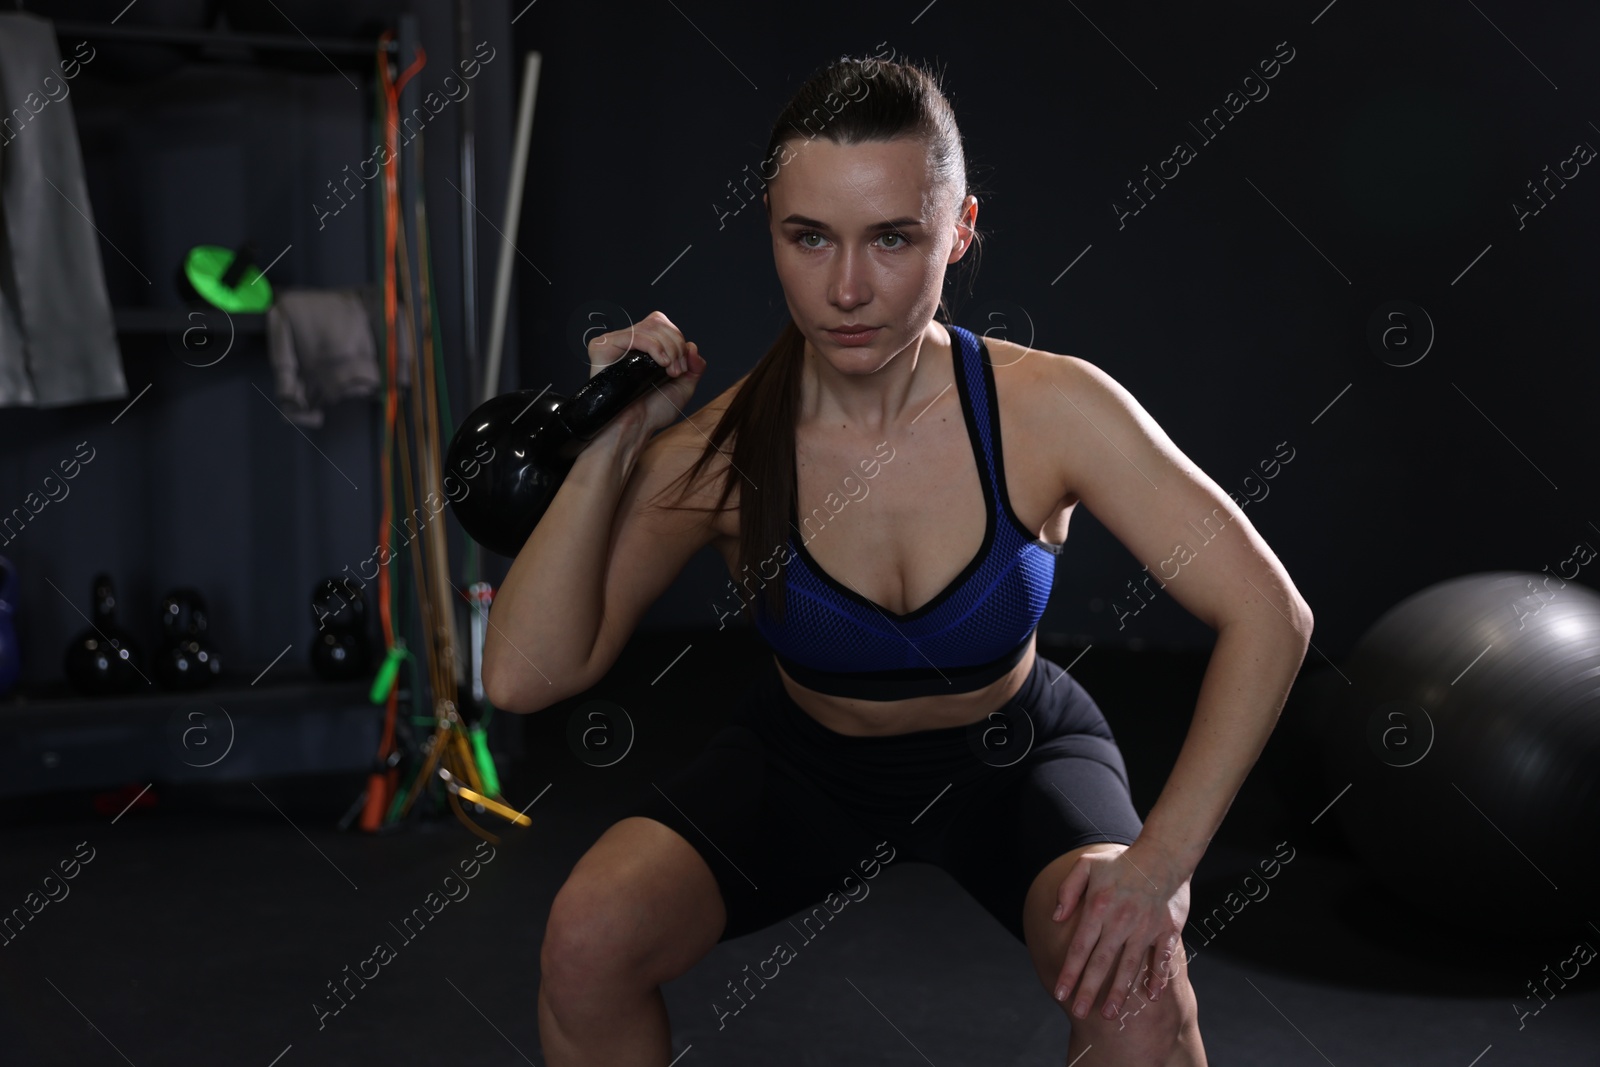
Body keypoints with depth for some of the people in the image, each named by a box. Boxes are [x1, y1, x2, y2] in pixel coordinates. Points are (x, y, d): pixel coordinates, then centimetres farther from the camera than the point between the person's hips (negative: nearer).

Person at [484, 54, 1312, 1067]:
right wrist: (612, 446, -30)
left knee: (1133, 977, -31)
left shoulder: (1049, 409, -24)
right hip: (806, 763, 2)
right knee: (588, 937, -22)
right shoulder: (723, 451, -21)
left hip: (1011, 755, -1)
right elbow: (525, 676, -23)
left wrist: (1160, 860, -32)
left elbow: (1269, 614, -24)